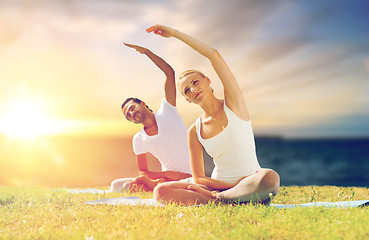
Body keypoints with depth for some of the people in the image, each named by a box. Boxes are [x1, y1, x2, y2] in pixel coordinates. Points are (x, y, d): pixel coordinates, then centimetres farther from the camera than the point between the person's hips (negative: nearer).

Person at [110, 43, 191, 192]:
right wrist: (168, 174, -13)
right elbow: (143, 172, 5)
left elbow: (169, 72, -7)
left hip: (189, 178, -4)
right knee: (117, 186, -9)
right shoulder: (138, 140, 8)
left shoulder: (166, 112, 0)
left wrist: (146, 51, -12)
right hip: (165, 178, 4)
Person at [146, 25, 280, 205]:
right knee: (161, 191, -21)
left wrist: (175, 33, -8)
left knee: (270, 178, -40)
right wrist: (233, 185, -14)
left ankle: (218, 198, -20)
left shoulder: (232, 102, 0)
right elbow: (198, 178, 4)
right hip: (218, 184, 3)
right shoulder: (194, 131, 7)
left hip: (249, 182, -3)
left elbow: (214, 55, -12)